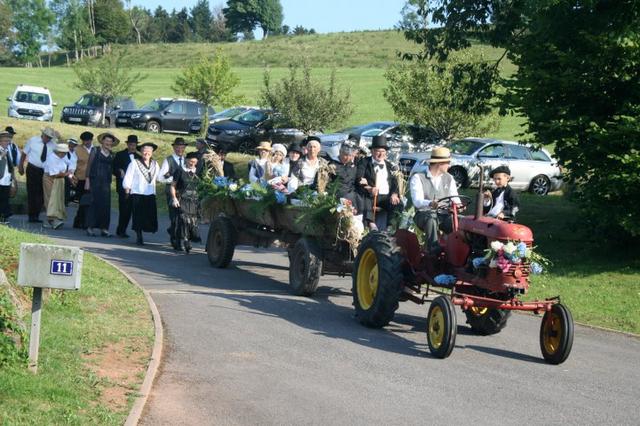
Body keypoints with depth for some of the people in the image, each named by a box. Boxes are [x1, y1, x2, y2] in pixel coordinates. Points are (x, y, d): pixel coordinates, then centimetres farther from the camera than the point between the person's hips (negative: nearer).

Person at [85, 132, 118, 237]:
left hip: (106, 183, 3)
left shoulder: (112, 155, 13)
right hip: (95, 181, -3)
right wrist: (87, 180, -5)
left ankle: (104, 228, 2)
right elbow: (89, 165, 1)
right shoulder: (95, 152, 4)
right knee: (94, 203, -6)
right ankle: (90, 227, -2)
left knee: (106, 205, -2)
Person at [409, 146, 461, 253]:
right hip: (424, 214, -4)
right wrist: (430, 204, -38)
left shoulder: (449, 179, 16)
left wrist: (457, 204, -21)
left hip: (444, 215, 4)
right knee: (431, 220, -39)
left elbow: (455, 197, 6)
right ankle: (434, 249, -48)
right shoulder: (417, 178, -2)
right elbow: (417, 201, -16)